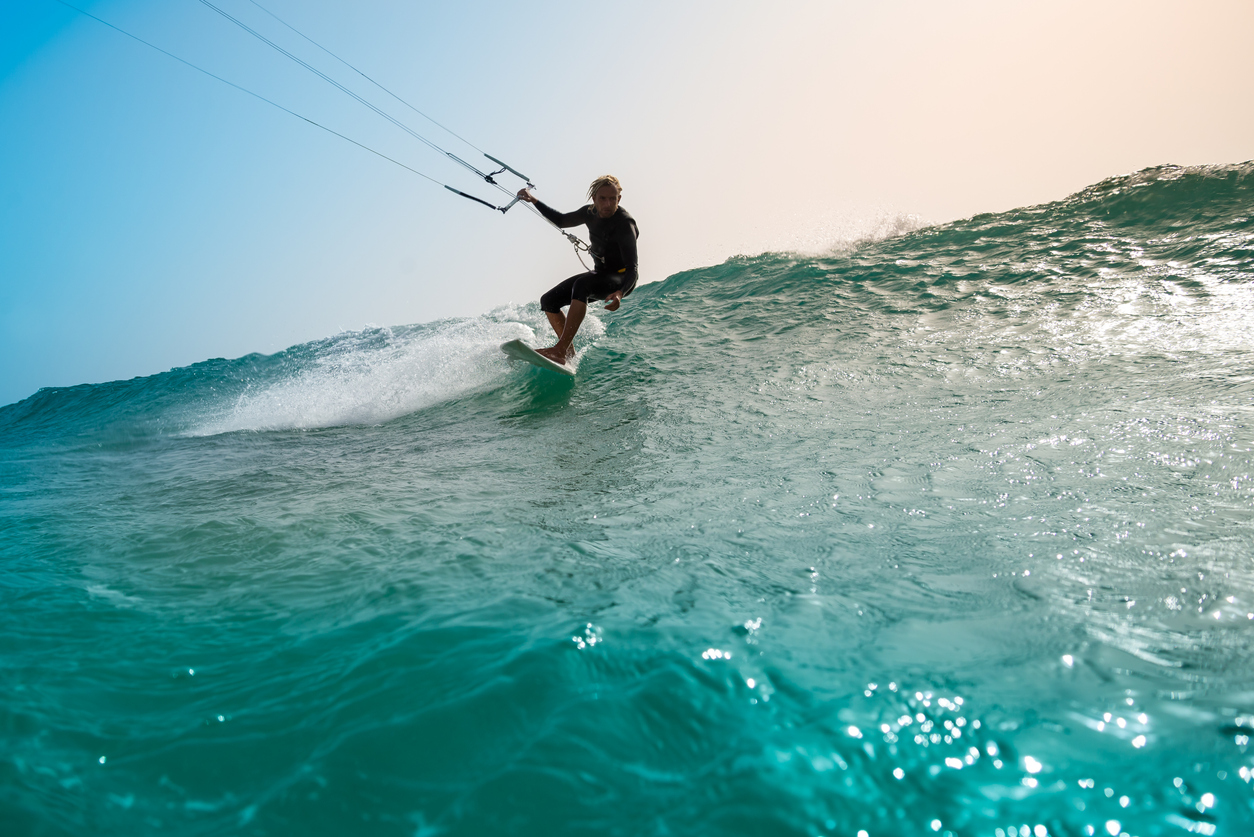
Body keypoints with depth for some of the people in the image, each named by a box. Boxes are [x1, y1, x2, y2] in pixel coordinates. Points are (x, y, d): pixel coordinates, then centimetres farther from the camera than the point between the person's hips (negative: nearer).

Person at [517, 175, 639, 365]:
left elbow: (632, 268, -30)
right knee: (548, 300, -2)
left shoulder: (624, 223, -23)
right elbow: (561, 221, 17)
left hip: (621, 280, -8)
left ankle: (560, 350, -45)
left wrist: (620, 293, -49)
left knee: (582, 284, -38)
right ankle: (570, 354, 0)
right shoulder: (591, 213, -2)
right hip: (600, 274, 8)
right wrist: (534, 201, 7)